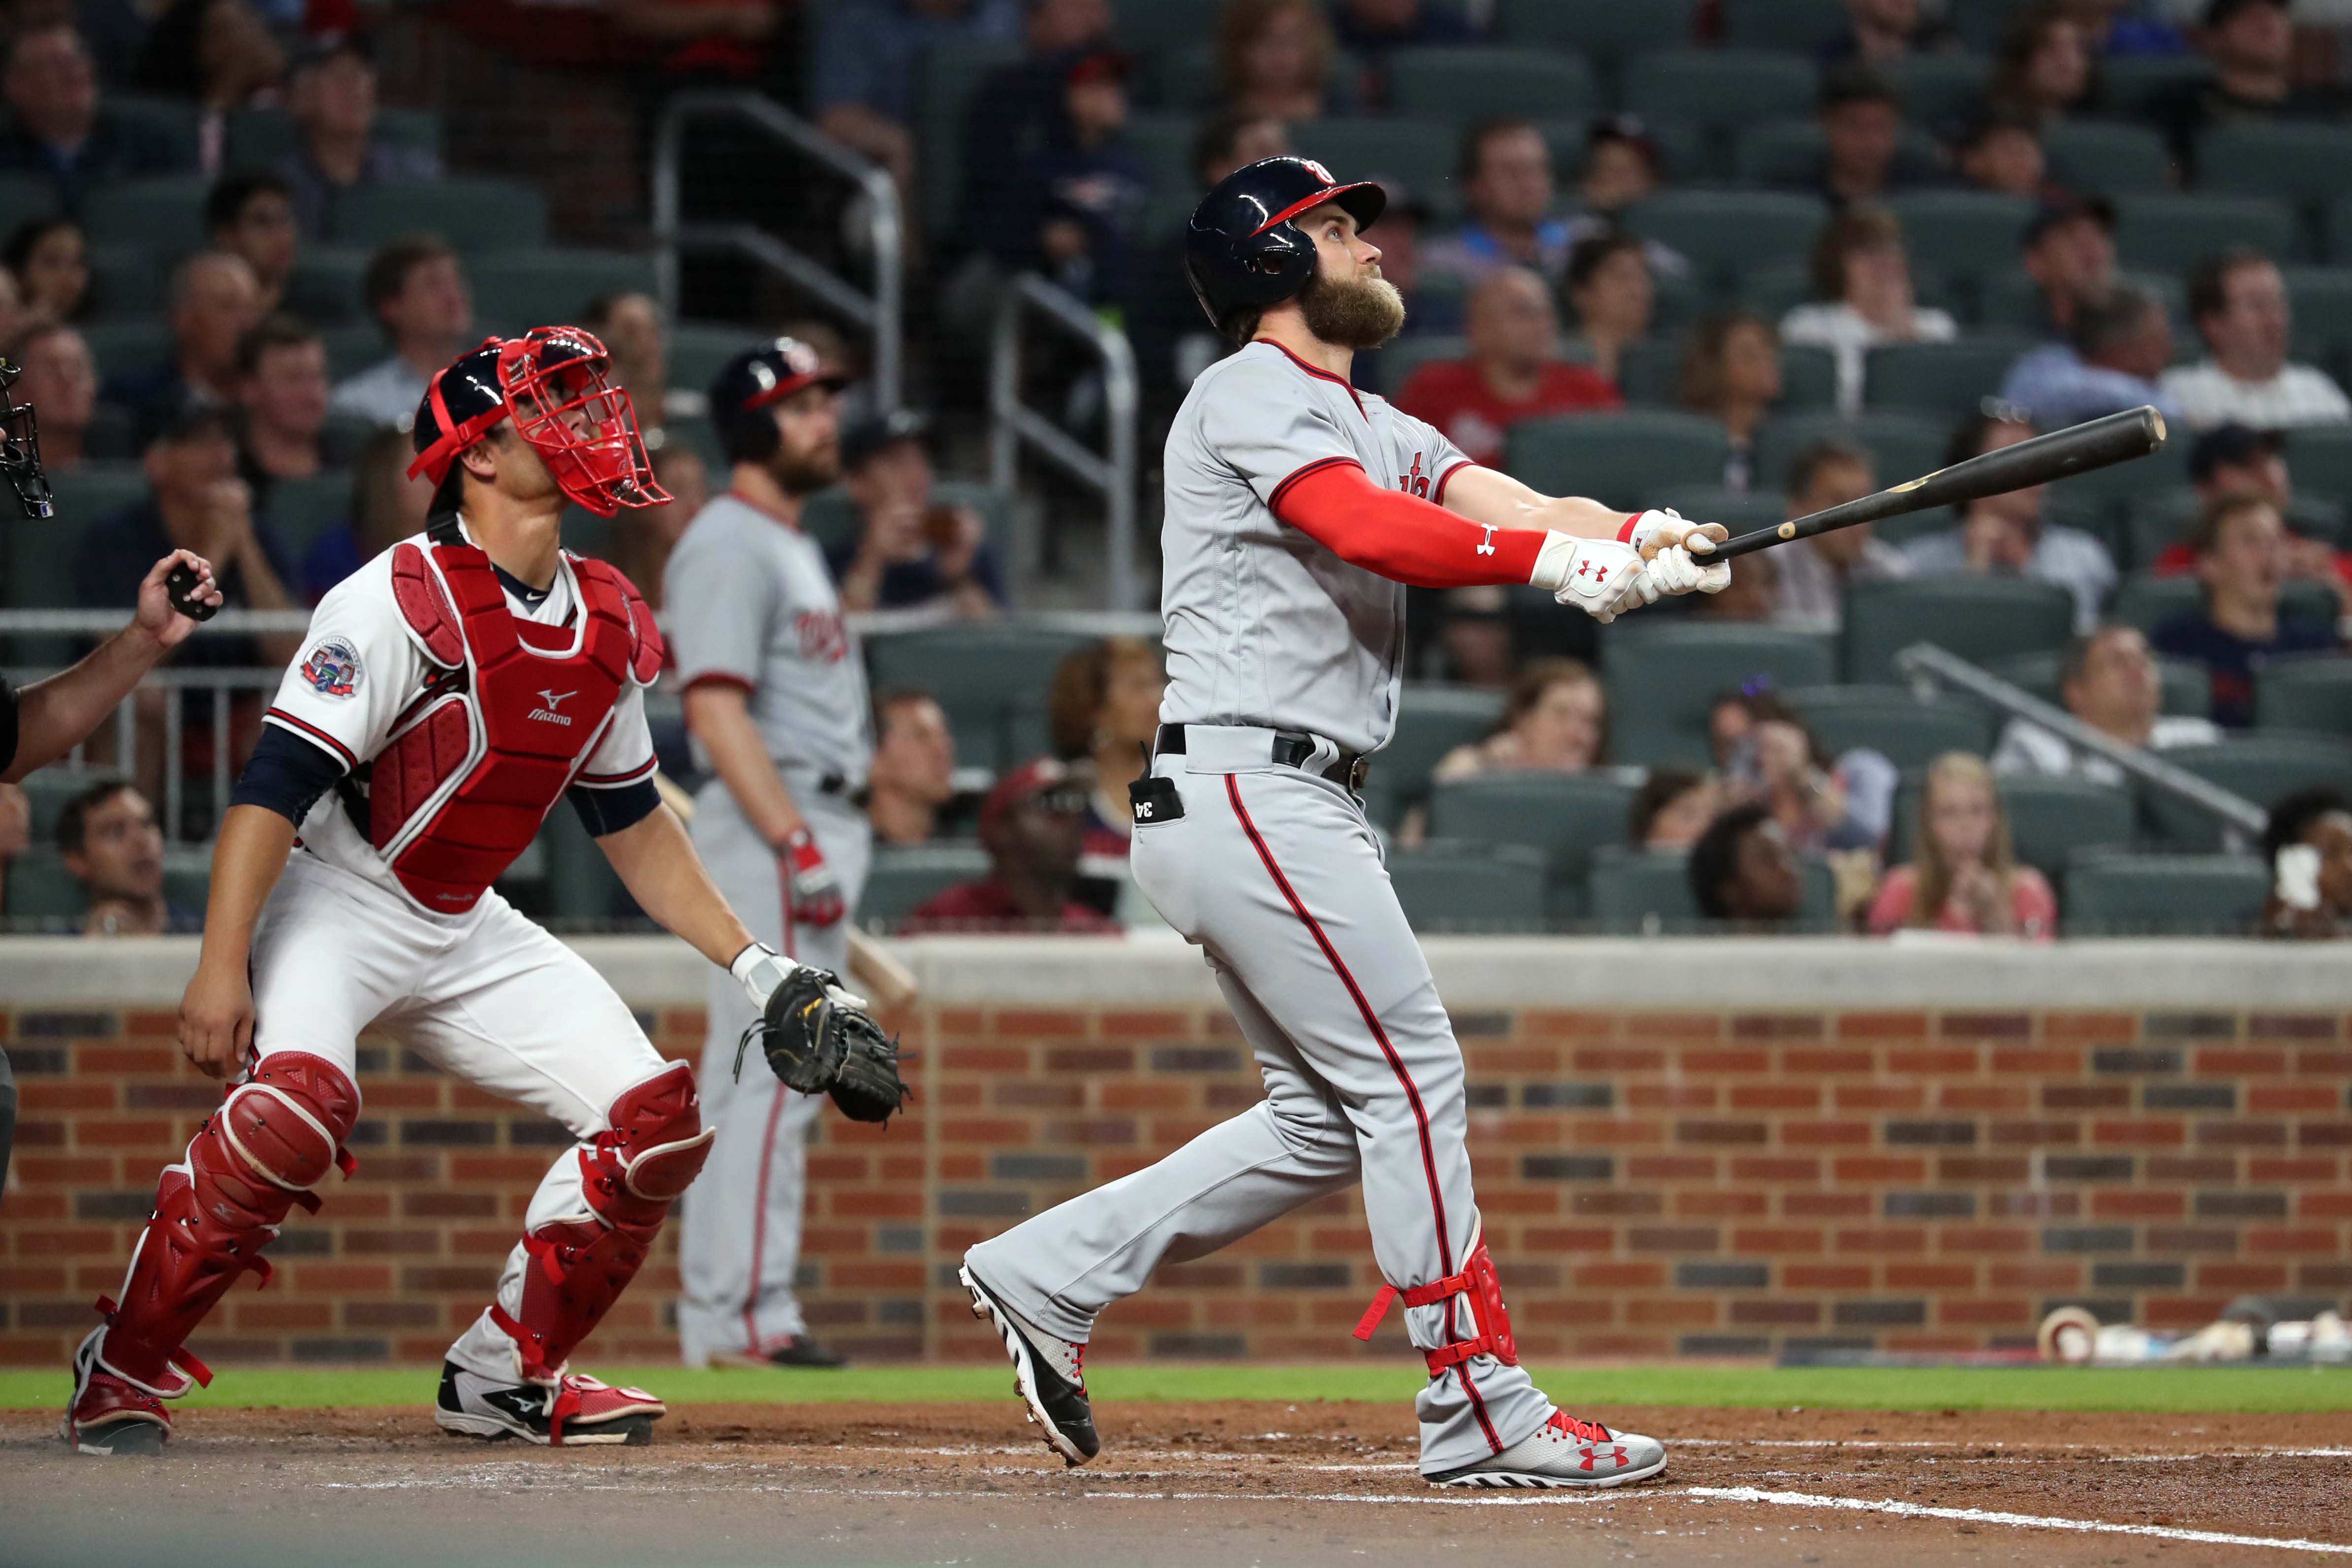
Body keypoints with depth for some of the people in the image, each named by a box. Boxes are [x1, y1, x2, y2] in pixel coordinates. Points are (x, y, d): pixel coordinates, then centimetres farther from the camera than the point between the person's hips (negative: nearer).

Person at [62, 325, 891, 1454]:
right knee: (299, 1099, -34)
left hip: (469, 934, 8)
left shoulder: (609, 624, 4)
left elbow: (632, 822, 16)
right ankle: (123, 1371, -20)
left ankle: (505, 1374, 12)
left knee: (654, 1123, -2)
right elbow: (274, 786, -23)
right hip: (331, 902, -8)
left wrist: (754, 968, 12)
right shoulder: (403, 600, -19)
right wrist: (220, 969, -31)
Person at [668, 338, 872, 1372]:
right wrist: (798, 847, -24)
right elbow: (717, 709, -19)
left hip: (819, 831, 11)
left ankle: (741, 1315, 14)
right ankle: (734, 1317, -15)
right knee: (767, 1071, -13)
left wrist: (831, 846, 18)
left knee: (785, 1083, 11)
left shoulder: (792, 546, 21)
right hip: (771, 830, -10)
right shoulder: (728, 545, -11)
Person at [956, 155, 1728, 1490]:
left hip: (1306, 812, 10)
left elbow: (1513, 505, 5)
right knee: (1413, 1077, -10)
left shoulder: (1374, 427, 22)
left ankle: (1049, 1275, 15)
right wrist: (1565, 558, -35)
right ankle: (1483, 1408, -9)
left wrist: (1636, 542, -16)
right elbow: (1367, 529, -25)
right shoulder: (1251, 396, -6)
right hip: (1245, 789, -10)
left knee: (1332, 1117, 10)